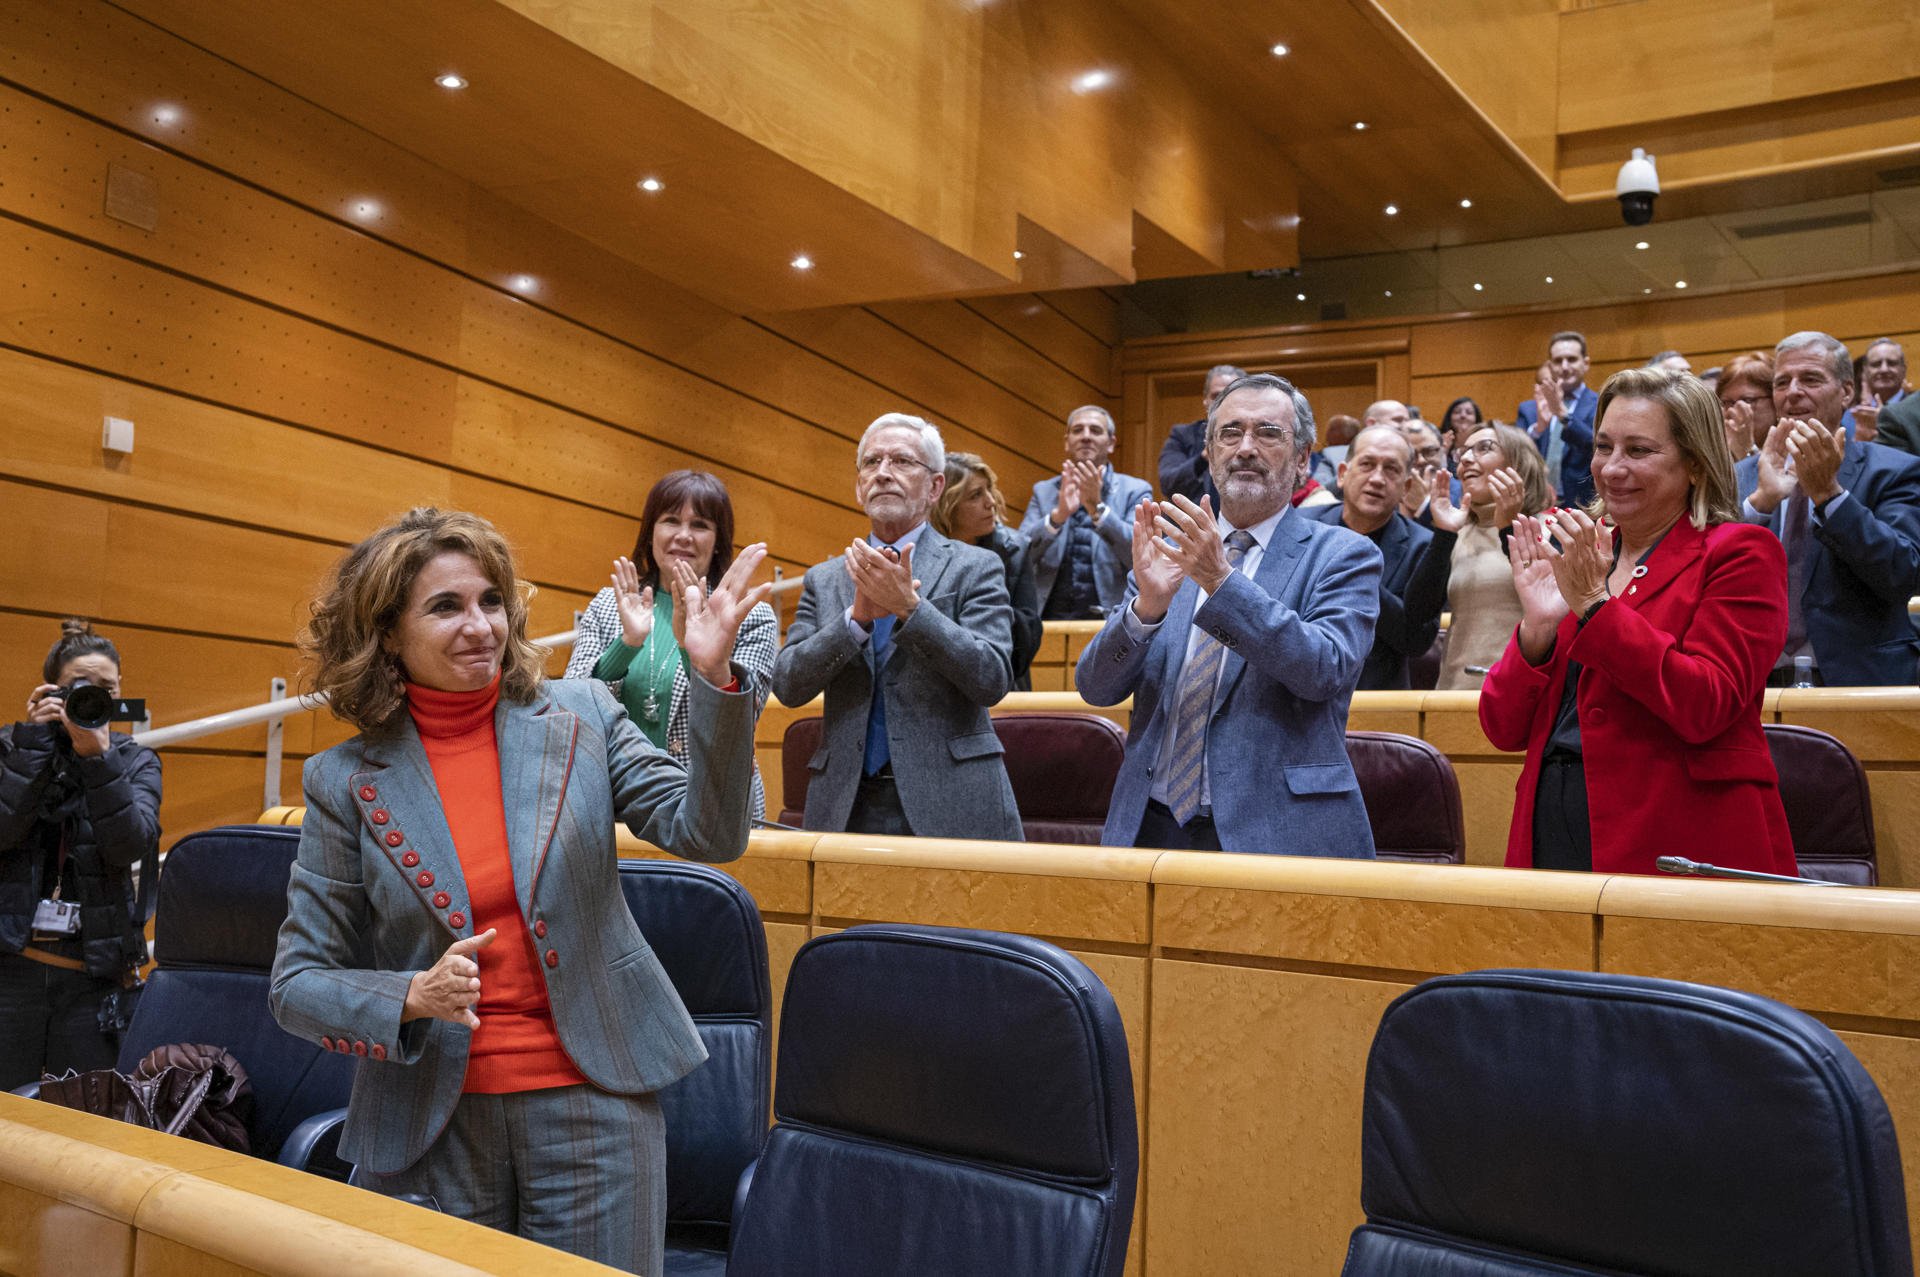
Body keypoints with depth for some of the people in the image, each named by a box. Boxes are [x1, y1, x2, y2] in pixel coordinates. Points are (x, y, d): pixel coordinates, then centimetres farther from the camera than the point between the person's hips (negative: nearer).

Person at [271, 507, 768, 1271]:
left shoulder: (580, 716, -1)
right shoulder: (346, 781, -2)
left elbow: (709, 835, -9)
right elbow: (296, 986, 2)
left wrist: (713, 677, -21)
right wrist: (414, 997, -18)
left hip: (593, 1100, 0)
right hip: (430, 1124, 0)